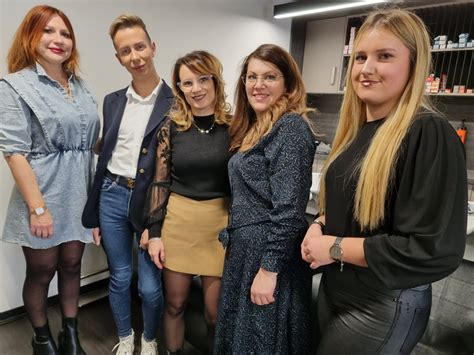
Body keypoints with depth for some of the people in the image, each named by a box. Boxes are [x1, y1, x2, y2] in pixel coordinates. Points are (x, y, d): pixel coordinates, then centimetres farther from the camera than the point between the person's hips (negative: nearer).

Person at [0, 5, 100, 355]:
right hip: (43, 197, -4)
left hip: (79, 196, 5)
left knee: (71, 264, 15)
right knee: (41, 271, 11)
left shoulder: (81, 87, 10)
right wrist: (38, 207, -18)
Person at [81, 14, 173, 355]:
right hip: (112, 197, 4)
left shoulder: (176, 103, -9)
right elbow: (104, 157, 10)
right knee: (120, 277, 18)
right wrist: (92, 212, 11)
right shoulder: (113, 100, 6)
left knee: (150, 285, 7)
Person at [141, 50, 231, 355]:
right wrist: (154, 233, -1)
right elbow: (159, 182, 2)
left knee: (215, 311, 10)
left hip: (221, 224, -1)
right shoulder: (171, 126, -1)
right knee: (175, 303, 15)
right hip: (178, 222, 1)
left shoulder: (233, 125, -3)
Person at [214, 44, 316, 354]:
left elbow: (289, 208, -22)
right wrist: (234, 241, 16)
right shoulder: (254, 128, 10)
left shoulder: (291, 127, -17)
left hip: (271, 254, -9)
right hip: (244, 248, 9)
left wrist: (269, 268, -20)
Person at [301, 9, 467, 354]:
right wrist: (319, 226, -5)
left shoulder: (430, 135, -21)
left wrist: (335, 247, -19)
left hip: (383, 306, -7)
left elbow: (435, 250, -25)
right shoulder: (357, 129, 3)